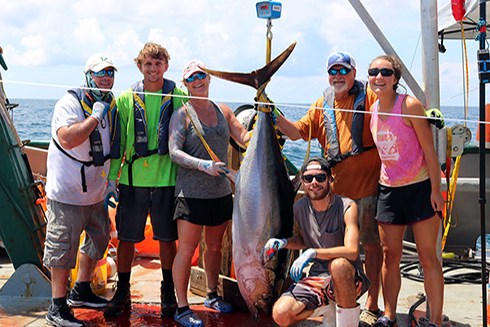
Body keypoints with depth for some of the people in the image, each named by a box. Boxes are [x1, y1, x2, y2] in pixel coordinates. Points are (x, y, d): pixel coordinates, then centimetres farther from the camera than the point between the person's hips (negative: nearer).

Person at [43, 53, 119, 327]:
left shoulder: (112, 105, 9)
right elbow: (67, 139, -32)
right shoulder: (70, 103, -15)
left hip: (96, 193, 8)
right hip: (67, 193, -8)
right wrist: (95, 116, -26)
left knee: (99, 238, 17)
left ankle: (81, 291, 36)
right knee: (63, 247, -3)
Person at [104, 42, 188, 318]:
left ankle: (168, 292, 26)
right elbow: (118, 141, 7)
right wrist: (112, 177, 1)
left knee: (167, 238, 8)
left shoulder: (179, 97, 2)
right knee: (126, 238, 6)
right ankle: (122, 293, 22)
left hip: (167, 179, -1)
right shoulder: (126, 100, 5)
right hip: (133, 179, 1)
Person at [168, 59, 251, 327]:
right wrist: (202, 165, -25)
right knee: (187, 248, -3)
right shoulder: (182, 114, -4)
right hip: (191, 192, -5)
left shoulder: (222, 111, 11)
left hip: (221, 191, 5)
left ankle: (212, 295, 33)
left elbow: (245, 139, 11)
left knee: (215, 245, 15)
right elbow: (174, 152, -13)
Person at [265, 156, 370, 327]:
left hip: (350, 279, -4)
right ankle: (327, 307, 10)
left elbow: (352, 251, -27)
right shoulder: (299, 208, 1)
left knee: (339, 264, -40)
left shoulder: (347, 207, -15)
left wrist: (312, 252, -35)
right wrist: (283, 243, 1)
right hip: (317, 279, 5)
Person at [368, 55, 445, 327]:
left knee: (428, 257, -2)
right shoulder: (372, 110, 6)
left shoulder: (410, 105, -11)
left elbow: (428, 149, -11)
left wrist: (435, 189, -14)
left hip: (419, 187, -5)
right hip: (388, 189, 5)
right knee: (390, 256, 8)